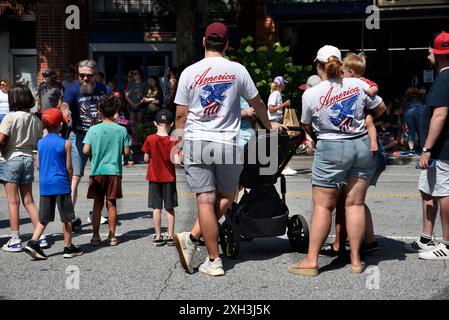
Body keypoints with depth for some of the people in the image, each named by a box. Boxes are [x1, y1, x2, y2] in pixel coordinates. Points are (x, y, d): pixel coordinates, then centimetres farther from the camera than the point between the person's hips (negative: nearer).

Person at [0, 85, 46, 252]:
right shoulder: (36, 120, 4)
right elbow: (39, 144, 9)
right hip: (28, 159, 5)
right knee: (29, 201, 13)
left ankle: (15, 240, 2)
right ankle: (41, 236, 11)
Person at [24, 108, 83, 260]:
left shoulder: (40, 143, 4)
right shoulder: (65, 143, -8)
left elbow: (38, 165, 8)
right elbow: (68, 167, -6)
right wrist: (69, 180, 10)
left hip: (44, 185, 4)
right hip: (61, 184, -4)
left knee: (44, 217, 11)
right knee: (67, 218, 7)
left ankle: (33, 242, -3)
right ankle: (68, 247, 13)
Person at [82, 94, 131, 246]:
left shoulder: (93, 129, -6)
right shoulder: (121, 130, -4)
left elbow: (86, 150, -10)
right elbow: (126, 151, -2)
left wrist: (95, 152, 10)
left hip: (97, 171, 0)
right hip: (114, 171, 1)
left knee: (97, 204, 8)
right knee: (112, 204, 8)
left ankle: (96, 236, 10)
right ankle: (112, 236, 12)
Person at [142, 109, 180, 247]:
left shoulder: (150, 139, -8)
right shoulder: (173, 141, -9)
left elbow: (146, 159, -3)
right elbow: (176, 160, -15)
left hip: (154, 177, 0)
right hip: (169, 178, 0)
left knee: (156, 208, 5)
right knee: (170, 208, 8)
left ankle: (158, 237, 7)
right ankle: (171, 236, 10)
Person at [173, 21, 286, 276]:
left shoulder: (190, 72, 2)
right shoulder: (238, 70, 3)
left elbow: (181, 115, 3)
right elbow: (257, 103, 15)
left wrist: (181, 144, 16)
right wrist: (269, 125, 33)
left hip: (196, 141, 1)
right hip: (227, 143, 0)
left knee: (206, 201, 1)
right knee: (226, 197, 14)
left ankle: (214, 261, 3)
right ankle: (192, 238, 0)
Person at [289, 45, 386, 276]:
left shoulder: (310, 94, -7)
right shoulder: (358, 85, -1)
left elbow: (306, 126, 8)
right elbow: (380, 108, 12)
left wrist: (313, 136, 29)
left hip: (330, 151, -3)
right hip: (362, 146, 3)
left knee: (322, 206, 3)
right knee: (355, 203, 8)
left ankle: (311, 261, 4)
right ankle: (356, 259, 11)